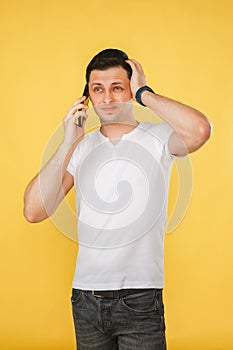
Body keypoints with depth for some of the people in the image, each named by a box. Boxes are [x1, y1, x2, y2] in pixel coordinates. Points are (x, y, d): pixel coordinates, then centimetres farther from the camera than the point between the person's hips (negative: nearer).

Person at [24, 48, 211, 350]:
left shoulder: (158, 139, -4)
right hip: (86, 296, 4)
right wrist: (68, 144, -13)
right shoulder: (80, 148, 5)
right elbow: (34, 212, -6)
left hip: (139, 298, -3)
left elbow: (200, 130, -28)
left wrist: (144, 93, -14)